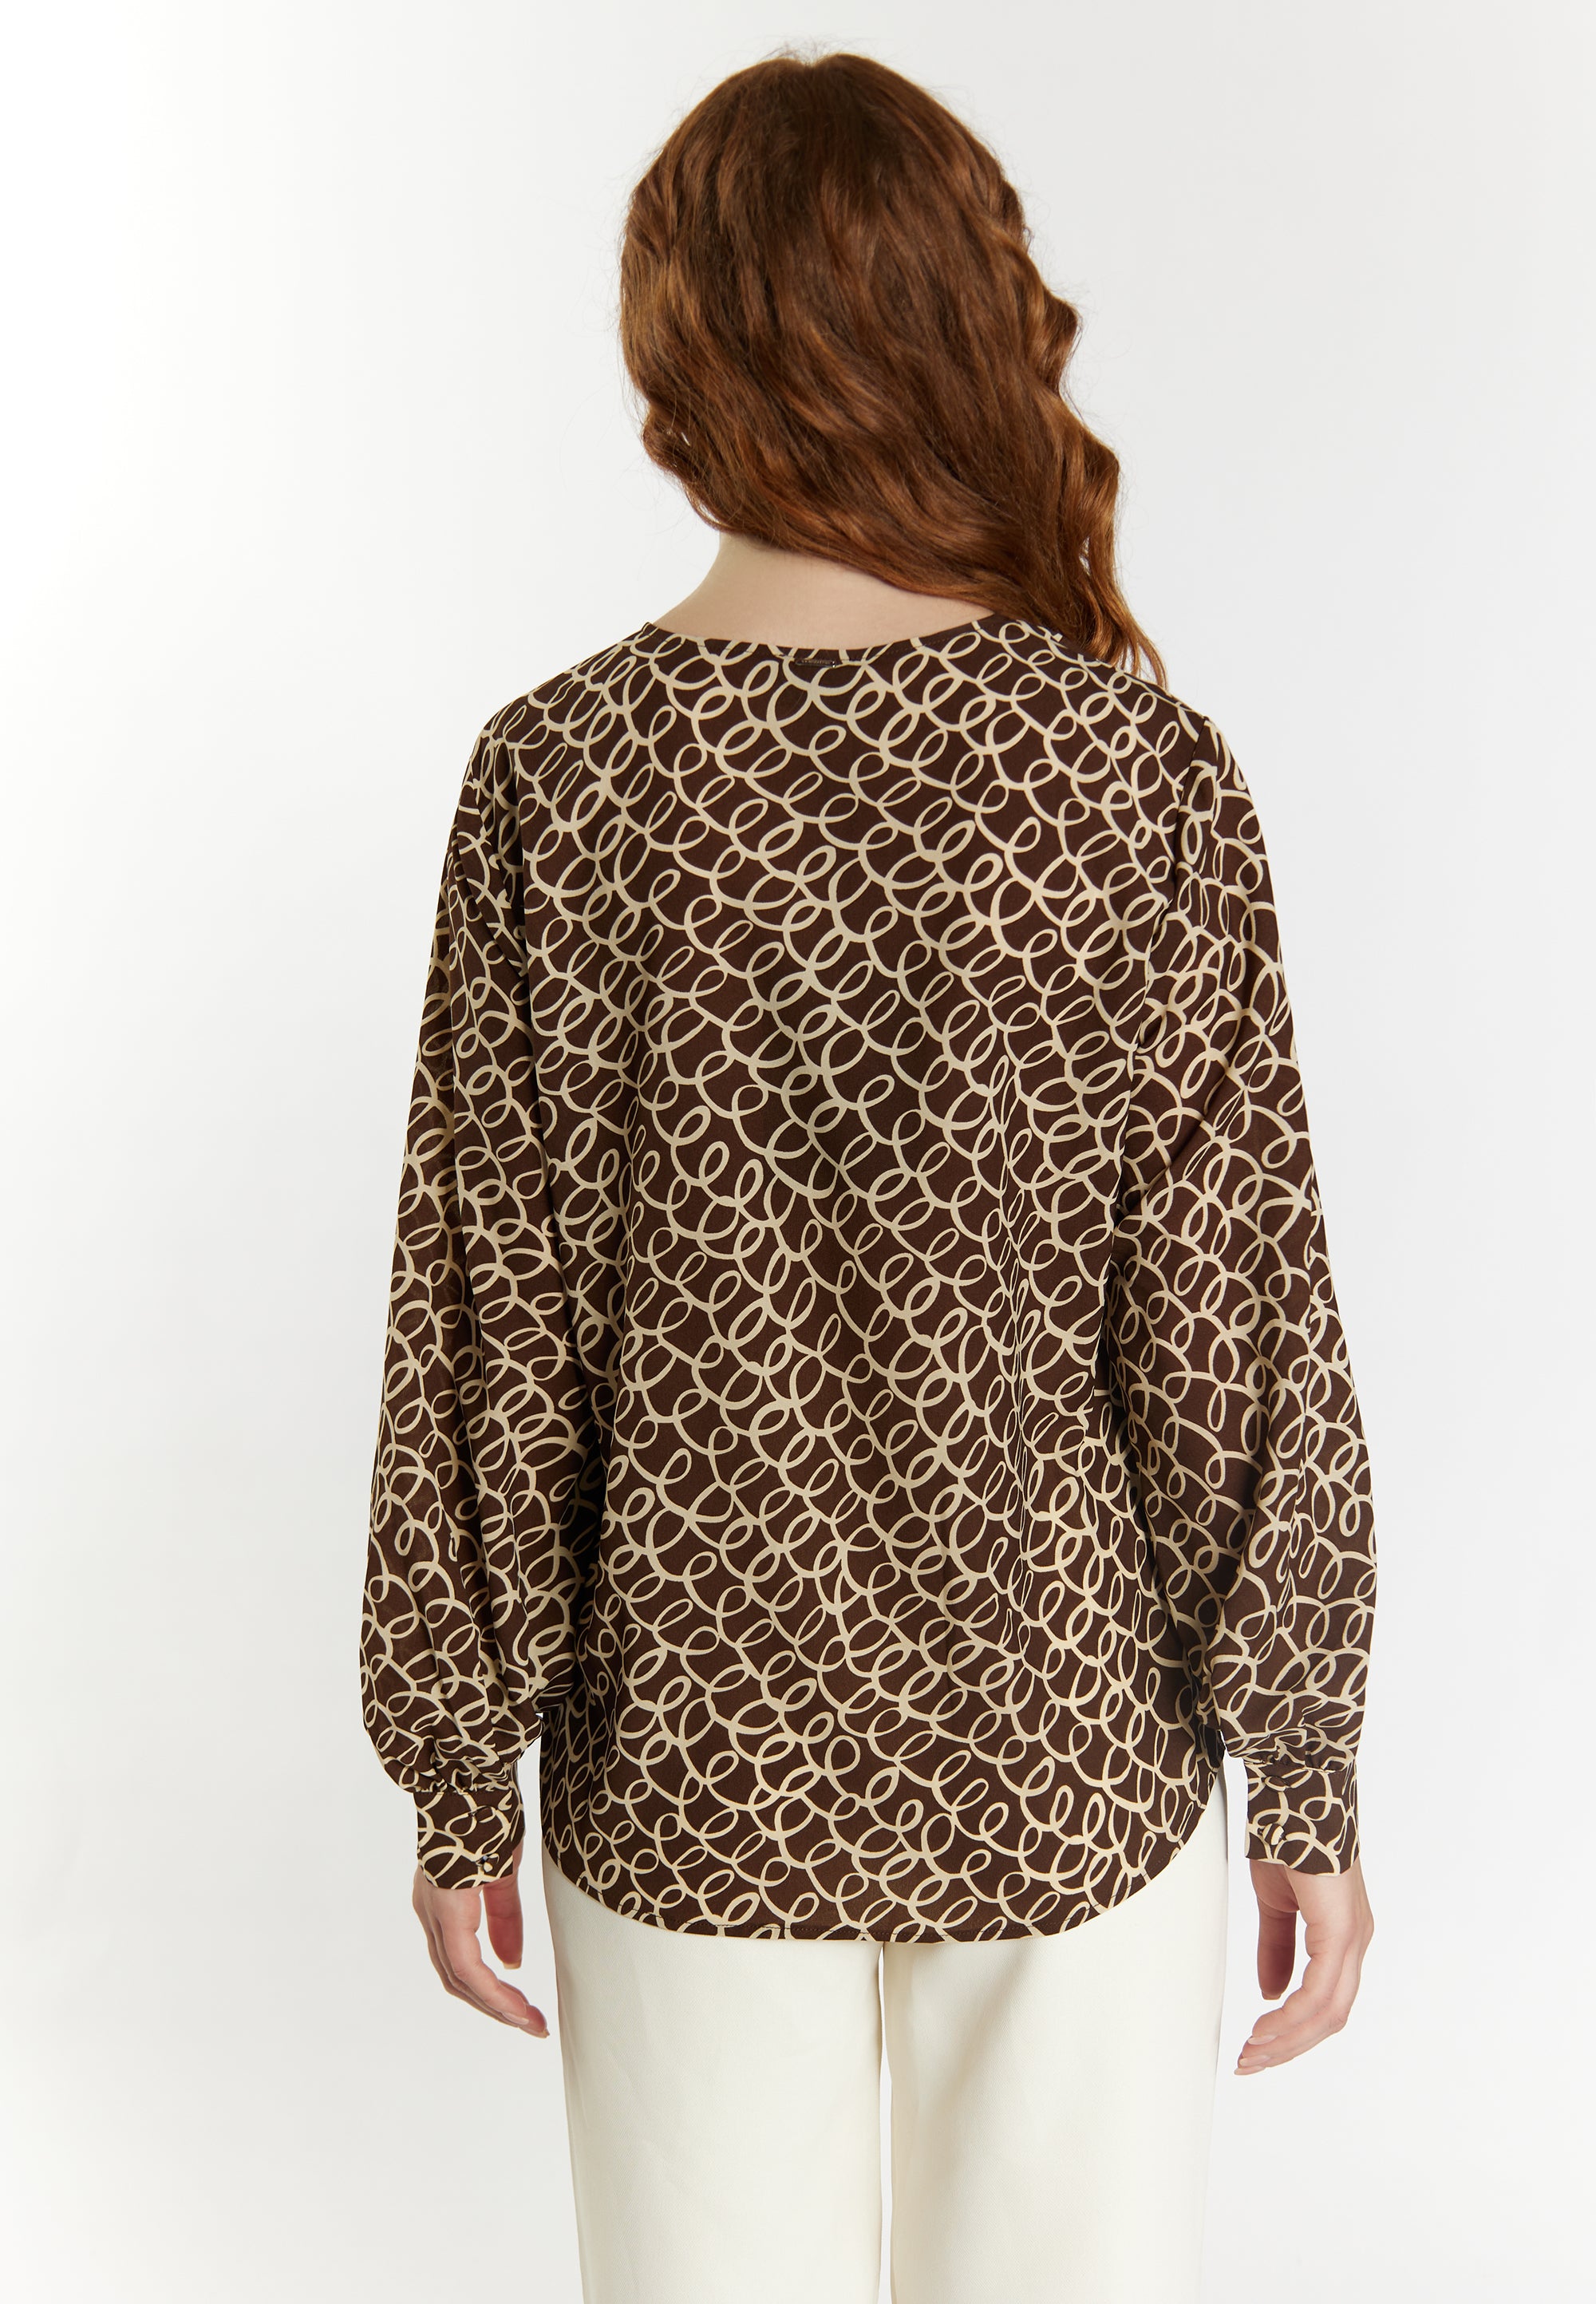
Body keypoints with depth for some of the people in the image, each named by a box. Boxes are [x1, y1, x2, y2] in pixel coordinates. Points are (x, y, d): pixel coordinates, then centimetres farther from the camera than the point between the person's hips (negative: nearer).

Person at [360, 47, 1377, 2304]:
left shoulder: (559, 781, -14)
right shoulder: (1144, 774, -15)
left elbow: (488, 1337, -10)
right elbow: (1240, 1335, -12)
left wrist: (459, 1773, 3)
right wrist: (1310, 1782, 1)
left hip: (689, 1757, 1)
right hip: (1071, 1748, 0)